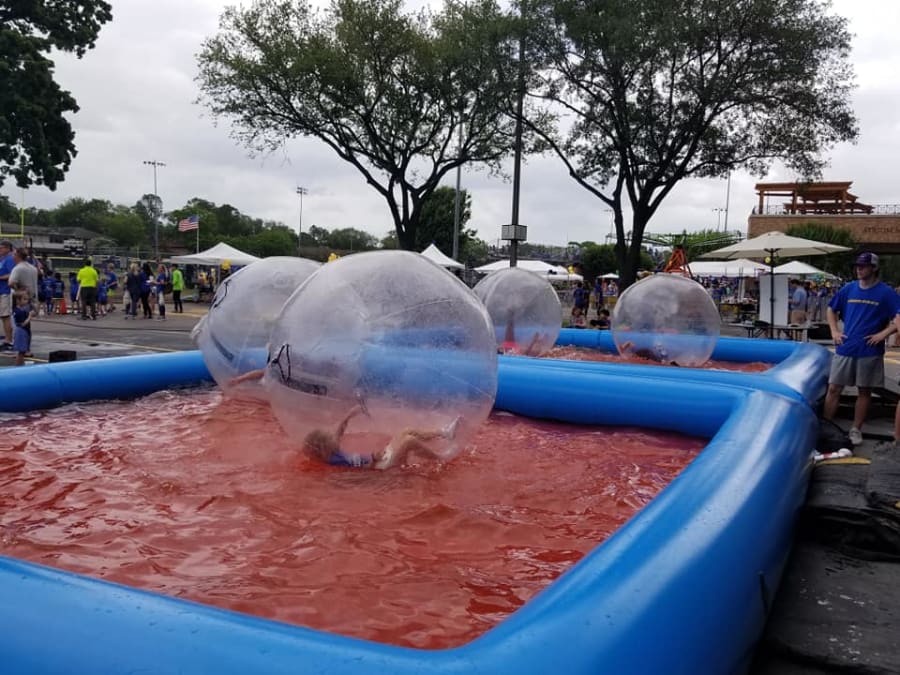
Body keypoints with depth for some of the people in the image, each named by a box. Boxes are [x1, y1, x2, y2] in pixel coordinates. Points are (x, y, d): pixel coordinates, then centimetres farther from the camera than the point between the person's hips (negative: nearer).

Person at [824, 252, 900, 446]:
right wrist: (834, 331, 7)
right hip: (845, 348, 3)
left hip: (869, 351, -3)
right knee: (833, 389, 3)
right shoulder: (848, 289, 6)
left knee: (864, 391, 8)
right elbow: (831, 309, 18)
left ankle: (856, 430, 18)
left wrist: (883, 333, -17)